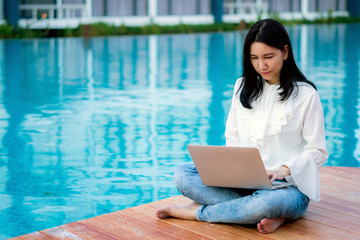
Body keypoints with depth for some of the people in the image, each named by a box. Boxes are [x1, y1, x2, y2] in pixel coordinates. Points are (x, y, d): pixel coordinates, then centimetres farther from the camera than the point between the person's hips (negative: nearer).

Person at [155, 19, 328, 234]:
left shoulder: (305, 94, -3)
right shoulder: (243, 87, 12)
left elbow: (317, 152, -4)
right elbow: (232, 137, 13)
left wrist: (283, 170, -21)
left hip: (289, 186, -5)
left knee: (271, 201, -42)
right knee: (183, 174, -17)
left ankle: (198, 211, -18)